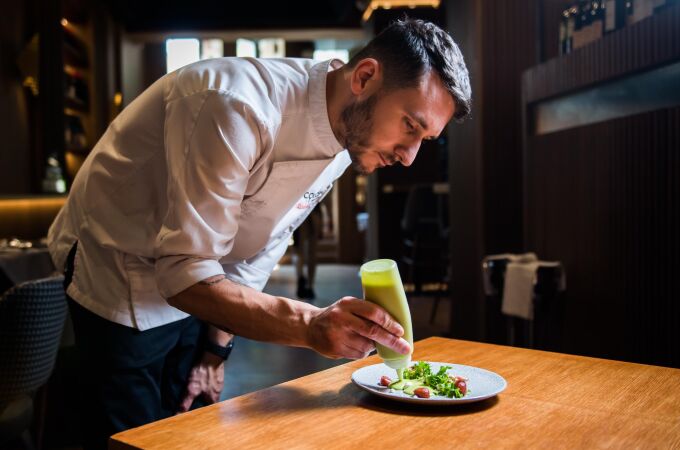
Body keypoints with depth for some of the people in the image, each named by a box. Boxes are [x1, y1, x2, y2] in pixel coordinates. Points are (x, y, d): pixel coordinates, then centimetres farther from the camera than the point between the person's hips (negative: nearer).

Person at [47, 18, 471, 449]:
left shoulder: (344, 139, -6)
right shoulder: (236, 107, -32)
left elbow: (257, 249, 3)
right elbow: (183, 273, -33)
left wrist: (216, 351, 3)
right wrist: (310, 324, -43)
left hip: (190, 290, 7)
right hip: (119, 279, -6)